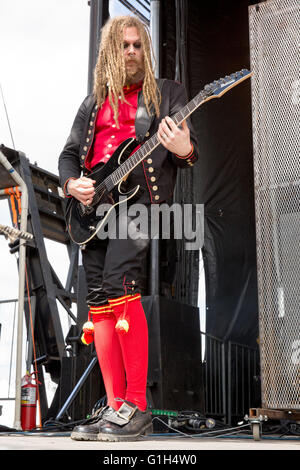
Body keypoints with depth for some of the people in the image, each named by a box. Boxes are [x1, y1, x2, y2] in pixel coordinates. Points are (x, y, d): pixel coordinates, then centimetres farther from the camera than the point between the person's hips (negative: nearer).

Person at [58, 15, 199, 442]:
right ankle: (115, 408, 6)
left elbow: (191, 147, 5)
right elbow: (69, 153, 23)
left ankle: (136, 409, -19)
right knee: (99, 301, -1)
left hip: (140, 195, -5)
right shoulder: (94, 103, 24)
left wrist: (184, 150, -20)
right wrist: (72, 184, 2)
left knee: (118, 284, -24)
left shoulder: (167, 93, 13)